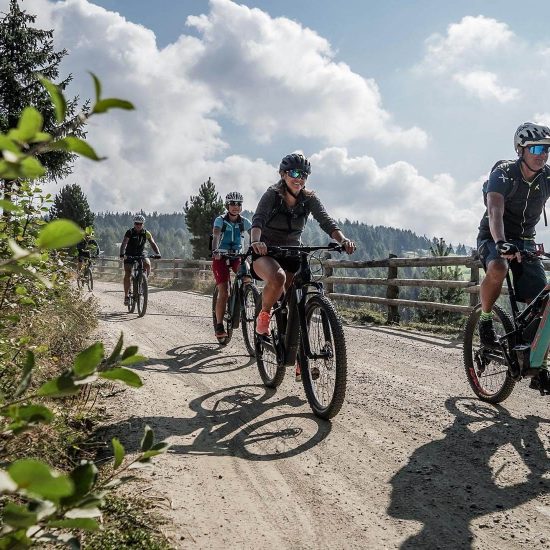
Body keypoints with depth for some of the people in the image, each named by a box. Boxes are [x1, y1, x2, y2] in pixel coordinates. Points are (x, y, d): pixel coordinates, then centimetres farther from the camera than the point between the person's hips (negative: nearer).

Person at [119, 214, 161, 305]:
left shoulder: (146, 233, -7)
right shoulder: (129, 232, -15)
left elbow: (153, 243, -11)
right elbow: (124, 243, -26)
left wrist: (158, 253, -29)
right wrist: (122, 253, -44)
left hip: (140, 255, 2)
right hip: (129, 255, -2)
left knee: (147, 264, -29)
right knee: (127, 275, -13)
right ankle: (126, 296, -6)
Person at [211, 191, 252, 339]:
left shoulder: (244, 222, -1)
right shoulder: (220, 220, -10)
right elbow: (216, 236, -27)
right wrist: (215, 251, -46)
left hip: (236, 256, 3)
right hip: (221, 257, -3)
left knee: (248, 276, -29)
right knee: (223, 292, -14)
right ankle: (219, 326, -6)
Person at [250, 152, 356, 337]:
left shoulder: (309, 198, -5)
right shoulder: (272, 195, -14)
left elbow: (326, 221, -18)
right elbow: (258, 219, -30)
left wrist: (343, 240, -38)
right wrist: (255, 242, -51)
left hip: (292, 254, 4)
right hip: (265, 253, -4)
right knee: (278, 278, -34)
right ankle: (264, 314, -8)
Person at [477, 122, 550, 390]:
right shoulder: (503, 174, -19)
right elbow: (495, 212, -34)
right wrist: (501, 242, -52)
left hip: (525, 242, 4)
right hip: (494, 238, -4)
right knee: (498, 268, -40)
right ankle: (485, 320, -14)